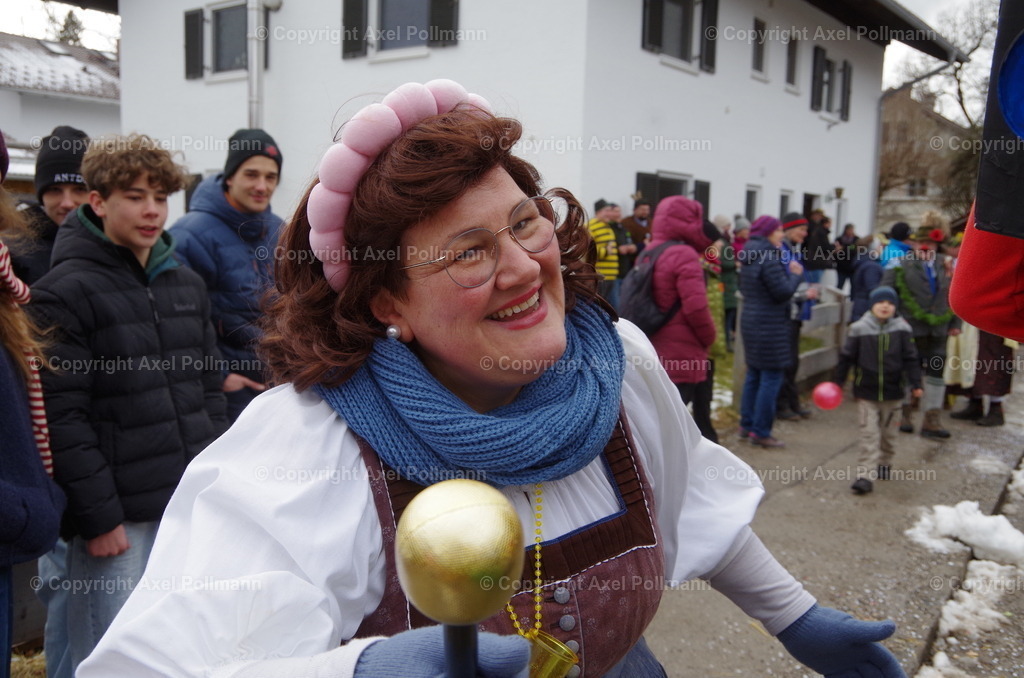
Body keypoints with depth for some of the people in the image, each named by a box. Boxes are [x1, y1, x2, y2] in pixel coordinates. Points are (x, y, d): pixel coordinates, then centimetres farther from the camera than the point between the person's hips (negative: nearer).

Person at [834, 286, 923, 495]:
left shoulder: (902, 329, -3)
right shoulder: (859, 329, -7)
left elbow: (910, 359, -1)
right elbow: (846, 357, 0)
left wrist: (915, 383, -7)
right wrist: (838, 382, 3)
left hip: (892, 392, 2)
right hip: (866, 391, -2)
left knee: (888, 432, 17)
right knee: (869, 433, -5)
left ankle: (884, 463, 39)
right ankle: (866, 475, -6)